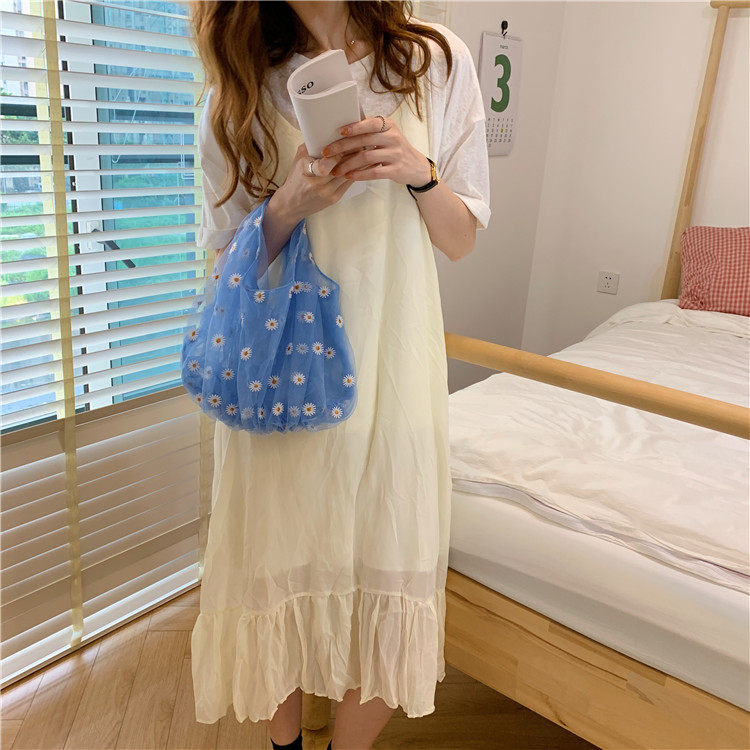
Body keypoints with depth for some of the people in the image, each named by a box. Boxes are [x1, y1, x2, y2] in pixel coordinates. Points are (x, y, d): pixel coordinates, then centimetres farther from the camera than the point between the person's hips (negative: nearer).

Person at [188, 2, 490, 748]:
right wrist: (292, 203, -15)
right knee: (281, 577, 10)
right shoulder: (242, 85, 2)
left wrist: (419, 173, -14)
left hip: (391, 370, 1)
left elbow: (461, 239, 6)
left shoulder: (437, 60, 3)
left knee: (389, 598, 6)